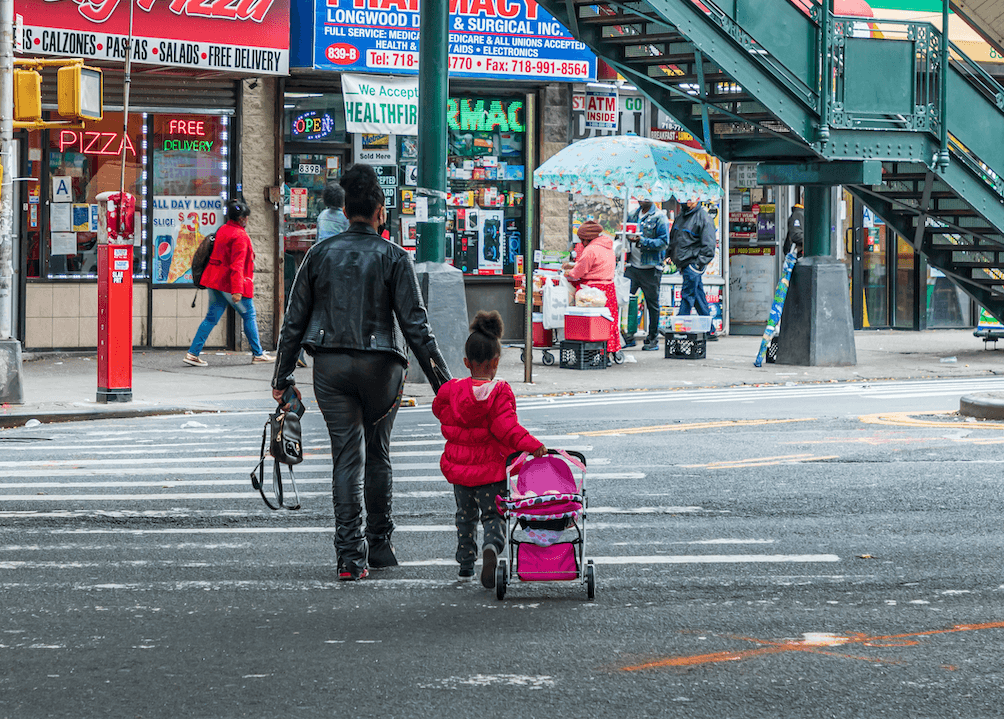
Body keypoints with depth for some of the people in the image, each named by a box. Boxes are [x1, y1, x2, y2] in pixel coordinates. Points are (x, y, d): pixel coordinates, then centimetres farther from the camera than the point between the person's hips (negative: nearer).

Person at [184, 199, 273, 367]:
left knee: (212, 317, 9)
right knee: (249, 316, 6)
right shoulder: (240, 236, -16)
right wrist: (237, 290, -26)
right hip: (230, 284, -8)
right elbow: (237, 265, -22)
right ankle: (258, 354, 13)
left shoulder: (222, 230, 11)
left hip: (216, 281, 8)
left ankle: (193, 353, 2)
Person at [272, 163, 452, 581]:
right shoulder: (393, 258, -4)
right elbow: (415, 324, -8)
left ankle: (351, 555, -7)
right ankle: (379, 544, 23)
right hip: (380, 366, -1)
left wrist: (283, 376, 14)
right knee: (378, 455, 15)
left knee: (346, 457, 2)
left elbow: (294, 319, 6)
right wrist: (441, 379, -5)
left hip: (331, 366, 2)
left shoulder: (320, 254, 5)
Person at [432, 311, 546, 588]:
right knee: (493, 515, 6)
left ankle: (466, 565, 24)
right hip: (490, 470, -3)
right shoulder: (500, 393, -14)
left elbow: (439, 410, 13)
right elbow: (506, 427, -22)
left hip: (459, 469, 3)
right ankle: (491, 547, -25)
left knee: (466, 515, 21)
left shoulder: (452, 391, -4)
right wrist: (531, 445, -26)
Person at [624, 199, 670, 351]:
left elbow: (664, 242, -12)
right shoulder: (633, 215, 14)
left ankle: (653, 339, 12)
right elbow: (625, 235, 23)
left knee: (652, 304, 3)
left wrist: (642, 241, -21)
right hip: (632, 267, 5)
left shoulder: (659, 217, -5)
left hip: (650, 269, -5)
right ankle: (627, 337, 9)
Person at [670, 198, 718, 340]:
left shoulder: (704, 218, -7)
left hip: (693, 263, -8)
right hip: (684, 264, 8)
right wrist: (670, 255, 15)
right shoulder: (682, 216, 17)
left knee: (687, 296, -10)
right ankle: (710, 331, 14)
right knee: (699, 298, 10)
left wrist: (699, 263, -16)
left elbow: (709, 245, -11)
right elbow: (673, 239, 27)